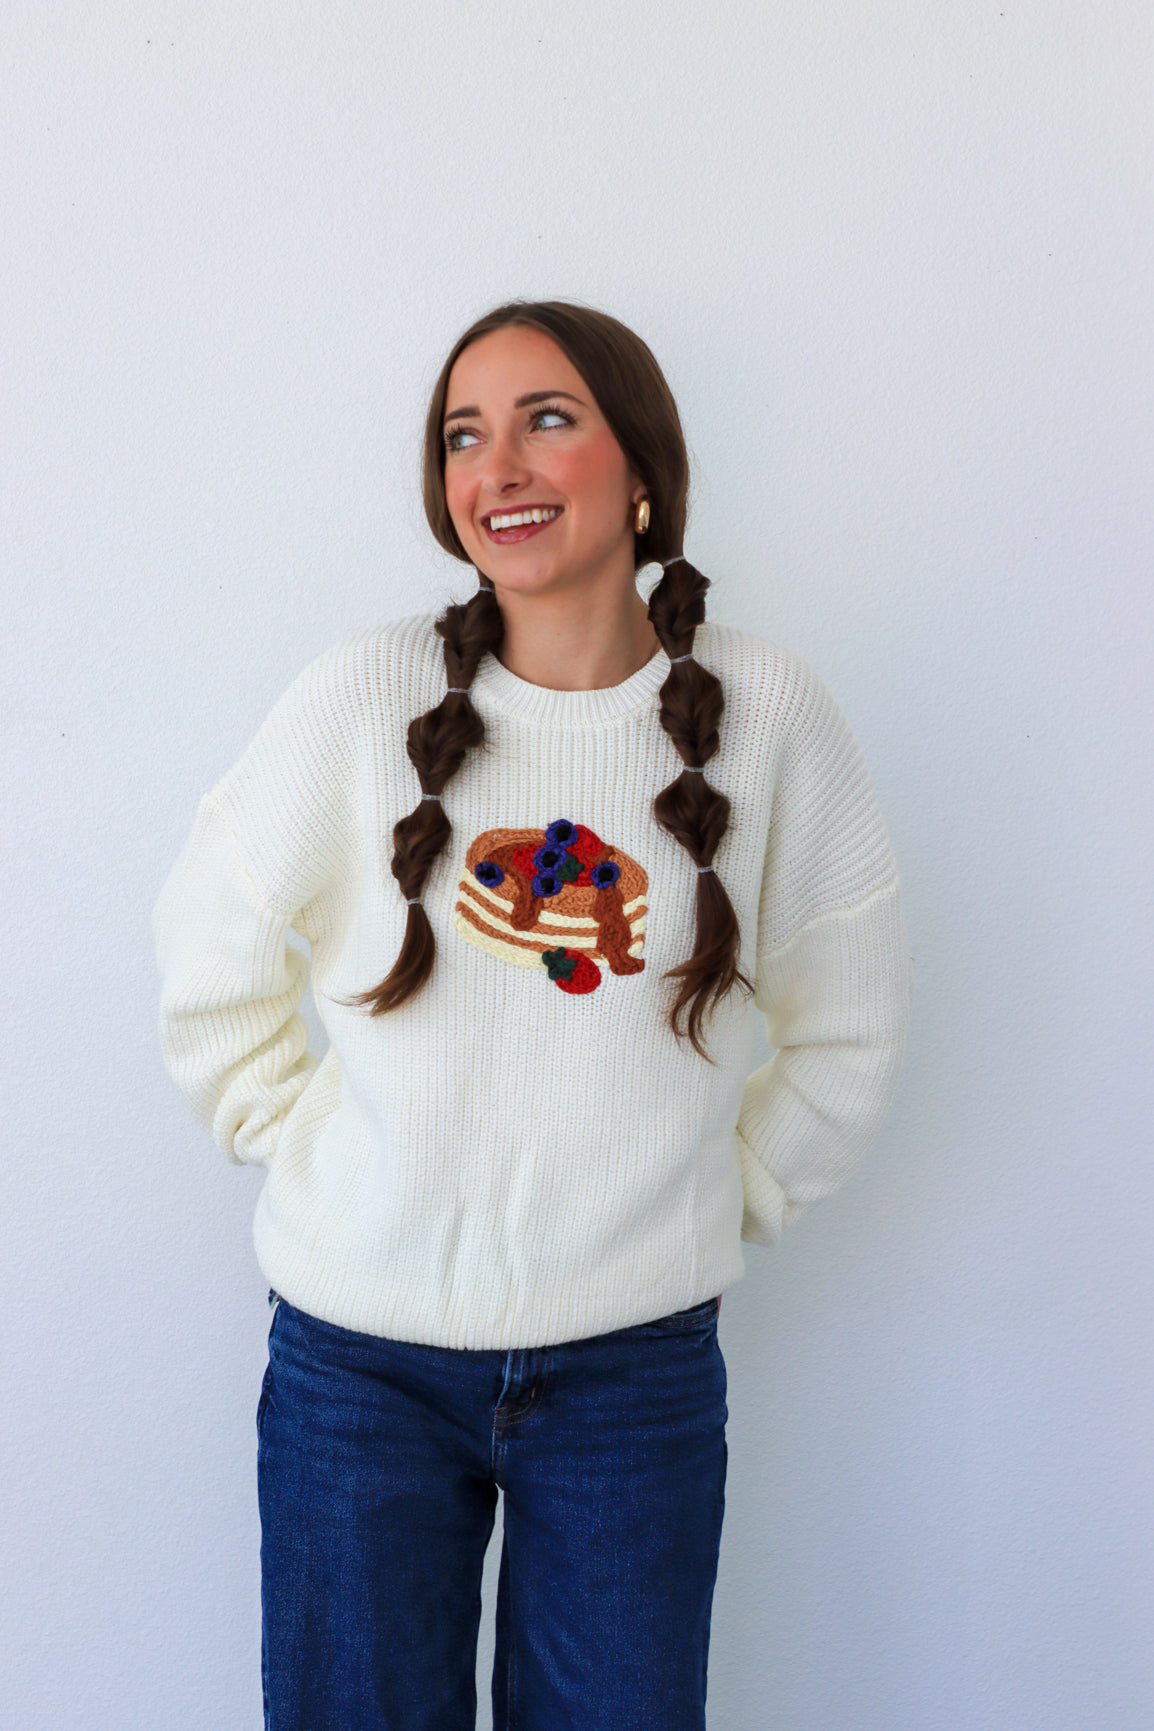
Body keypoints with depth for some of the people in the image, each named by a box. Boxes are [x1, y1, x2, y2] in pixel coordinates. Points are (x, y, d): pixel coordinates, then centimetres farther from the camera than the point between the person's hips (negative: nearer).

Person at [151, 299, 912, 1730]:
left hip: (640, 1366, 1)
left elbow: (848, 1032, 7)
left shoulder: (768, 715, -5)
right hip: (360, 1355, 0)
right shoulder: (368, 694, -8)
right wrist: (299, 1136, 1)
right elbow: (207, 949, 5)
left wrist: (723, 1197, 5)